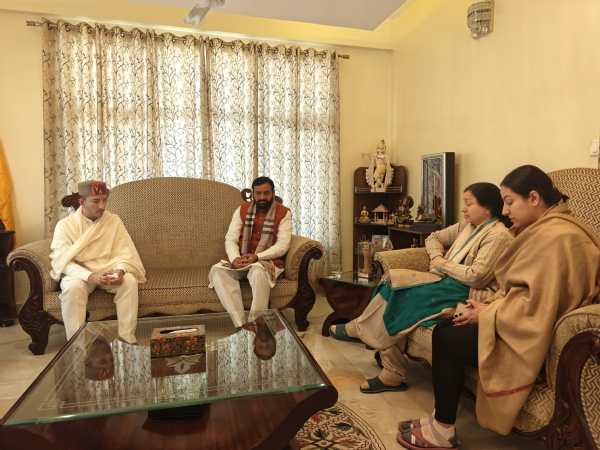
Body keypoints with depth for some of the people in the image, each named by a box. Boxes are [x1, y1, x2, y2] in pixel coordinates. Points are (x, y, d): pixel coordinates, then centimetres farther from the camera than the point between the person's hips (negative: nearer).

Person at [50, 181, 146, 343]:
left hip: (108, 272, 2)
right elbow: (64, 262, -17)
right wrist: (91, 276, -34)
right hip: (79, 274, -1)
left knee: (129, 281, -29)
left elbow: (124, 254, -5)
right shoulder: (65, 225, -7)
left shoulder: (114, 221, 0)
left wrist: (120, 270, -29)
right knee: (73, 286, -35)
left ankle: (127, 340, -22)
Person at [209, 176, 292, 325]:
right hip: (240, 261, 4)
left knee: (259, 272, -39)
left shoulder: (283, 213, -1)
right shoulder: (242, 210, 9)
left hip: (267, 261, -3)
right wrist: (235, 258, -19)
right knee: (217, 270, -26)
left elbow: (283, 244, -10)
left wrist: (257, 257, -23)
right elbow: (230, 239, 3)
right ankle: (240, 323, -33)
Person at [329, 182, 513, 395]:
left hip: (468, 294, -8)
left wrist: (442, 264, -8)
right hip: (448, 283, 9)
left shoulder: (498, 235, -11)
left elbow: (476, 276, -20)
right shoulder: (467, 226, 16)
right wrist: (436, 257, 1)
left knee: (401, 293, -22)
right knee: (394, 282, -16)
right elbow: (433, 238, 23)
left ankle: (357, 329, 3)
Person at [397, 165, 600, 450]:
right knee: (446, 327, 0)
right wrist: (489, 305, 0)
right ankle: (441, 421, 6)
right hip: (525, 323, 10)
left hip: (531, 337, -10)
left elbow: (535, 304, -28)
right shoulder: (544, 229, 13)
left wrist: (488, 313, -14)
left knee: (446, 338, -9)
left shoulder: (555, 237, -22)